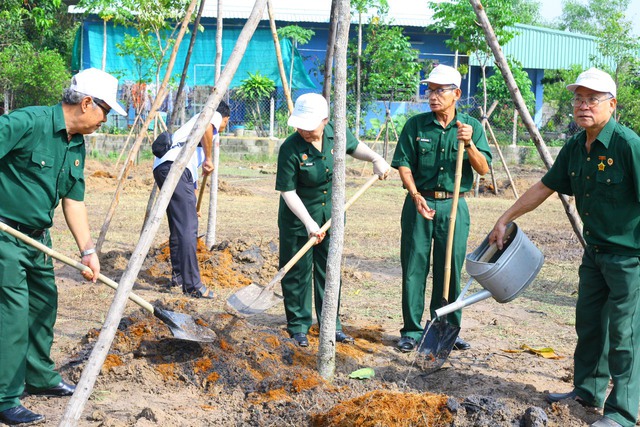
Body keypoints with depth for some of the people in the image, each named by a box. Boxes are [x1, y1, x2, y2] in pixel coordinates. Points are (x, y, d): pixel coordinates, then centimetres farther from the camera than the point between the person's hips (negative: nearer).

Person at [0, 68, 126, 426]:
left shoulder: (77, 146, 8)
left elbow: (74, 199, 10)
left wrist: (88, 251, 4)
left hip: (38, 236, 9)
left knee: (44, 305, 17)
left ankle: (40, 377, 34)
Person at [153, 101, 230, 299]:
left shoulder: (195, 119, 38)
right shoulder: (214, 115, 15)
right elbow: (206, 127, -14)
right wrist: (208, 159, -3)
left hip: (161, 166, 9)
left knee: (178, 227, 20)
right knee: (188, 228, -11)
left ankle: (178, 275, 30)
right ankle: (192, 285, -13)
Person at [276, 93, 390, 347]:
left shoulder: (335, 132, -11)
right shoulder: (290, 149, -24)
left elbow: (354, 147, 12)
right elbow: (287, 191, -19)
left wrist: (375, 158, -5)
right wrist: (308, 222, -24)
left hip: (331, 213, 5)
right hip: (298, 216, -4)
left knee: (329, 269, 12)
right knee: (298, 272, 3)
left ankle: (331, 325, 22)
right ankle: (298, 326, 17)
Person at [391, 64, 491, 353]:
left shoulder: (471, 126, 4)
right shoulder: (416, 125, 2)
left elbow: (483, 169, -2)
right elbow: (404, 165, 0)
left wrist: (469, 144, -18)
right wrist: (416, 196, -14)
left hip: (453, 206, 1)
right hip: (419, 203, 0)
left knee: (450, 269, 5)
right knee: (414, 268, 1)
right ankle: (412, 331, 11)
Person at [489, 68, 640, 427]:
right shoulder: (575, 147, 5)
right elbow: (544, 187, 15)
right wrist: (505, 219, 19)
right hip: (595, 251, 8)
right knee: (588, 321, 17)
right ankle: (589, 389, 33)